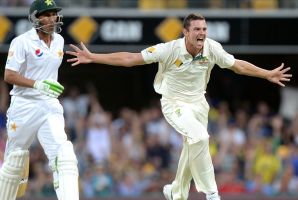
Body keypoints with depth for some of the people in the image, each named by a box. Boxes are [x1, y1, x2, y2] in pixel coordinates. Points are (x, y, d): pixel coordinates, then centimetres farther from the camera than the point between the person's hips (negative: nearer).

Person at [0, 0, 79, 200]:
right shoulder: (23, 42, -10)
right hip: (24, 106, -4)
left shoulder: (59, 40, 9)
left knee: (63, 154, -15)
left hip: (50, 106, 4)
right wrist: (37, 84, -25)